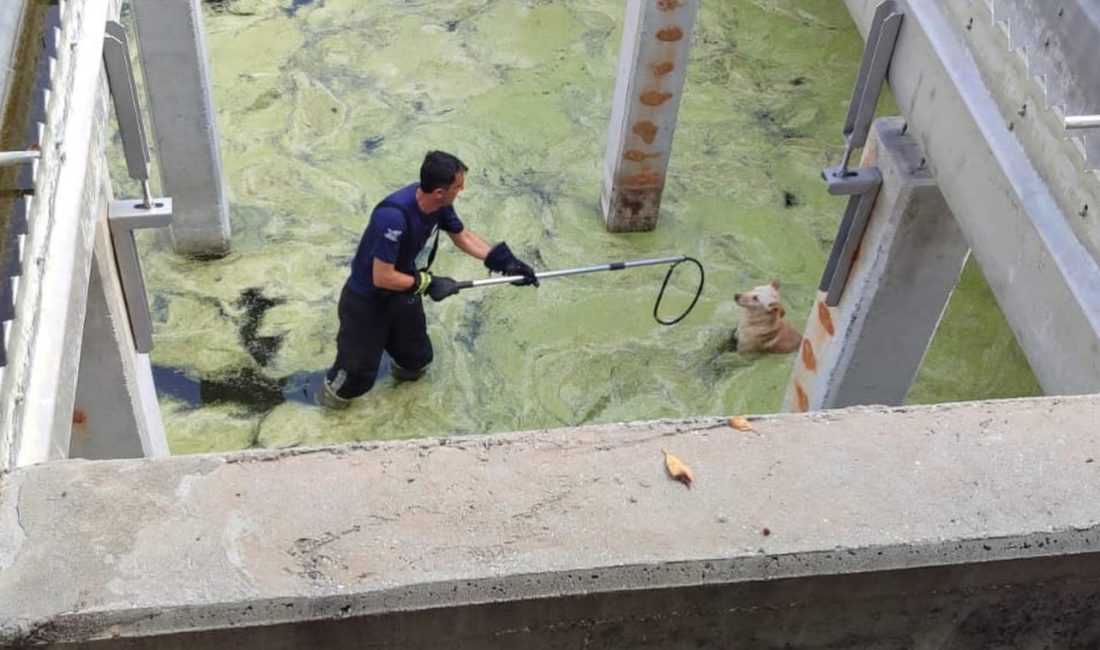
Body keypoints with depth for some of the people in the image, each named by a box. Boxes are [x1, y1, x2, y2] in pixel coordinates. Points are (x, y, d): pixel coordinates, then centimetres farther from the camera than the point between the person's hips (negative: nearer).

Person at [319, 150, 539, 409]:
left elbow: (463, 236, 3)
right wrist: (428, 283, -24)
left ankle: (405, 367, 54)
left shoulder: (439, 203, -16)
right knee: (359, 374, 5)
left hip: (403, 293, 7)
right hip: (366, 302, -7)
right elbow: (381, 278, -33)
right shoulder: (394, 216, -39)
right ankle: (334, 389, 36)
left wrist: (505, 261, -3)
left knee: (417, 358, 20)